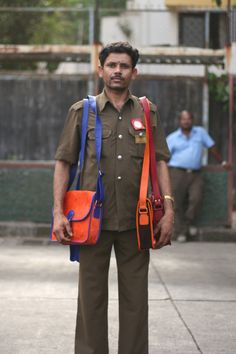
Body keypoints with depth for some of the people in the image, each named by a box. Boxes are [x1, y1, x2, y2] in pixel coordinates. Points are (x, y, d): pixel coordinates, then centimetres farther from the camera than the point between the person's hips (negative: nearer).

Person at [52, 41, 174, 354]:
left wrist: (168, 211, -2)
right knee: (91, 296, 3)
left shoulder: (147, 113, 10)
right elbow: (63, 162, 4)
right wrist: (58, 213, -5)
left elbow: (160, 163, 8)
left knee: (135, 297, 5)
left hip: (135, 220, 1)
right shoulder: (82, 111, 6)